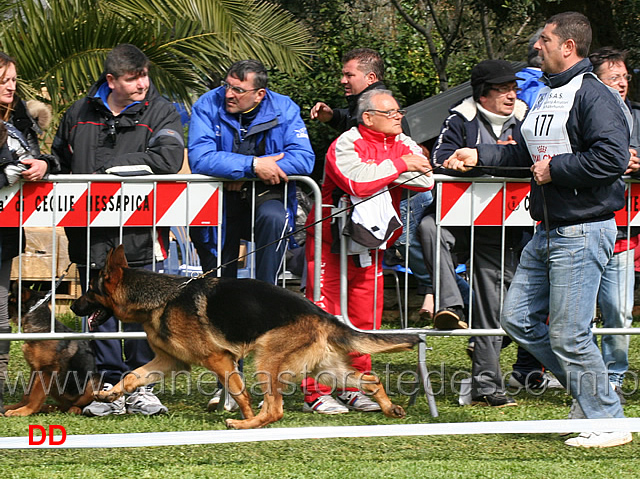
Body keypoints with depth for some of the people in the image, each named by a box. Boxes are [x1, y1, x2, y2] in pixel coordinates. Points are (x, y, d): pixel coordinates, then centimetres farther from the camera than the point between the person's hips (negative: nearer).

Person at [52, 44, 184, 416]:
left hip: (141, 235, -3)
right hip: (92, 235, 3)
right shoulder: (79, 114, 13)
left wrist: (111, 166, -13)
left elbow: (169, 158, -16)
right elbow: (60, 157, 29)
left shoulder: (161, 113, 1)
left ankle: (142, 388, 8)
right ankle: (112, 388, 11)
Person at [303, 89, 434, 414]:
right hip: (330, 241, -6)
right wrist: (398, 166, -16)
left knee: (365, 317, 7)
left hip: (370, 246, 6)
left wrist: (379, 170, -16)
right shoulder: (346, 145, -12)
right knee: (324, 314, -8)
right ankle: (316, 392, -6)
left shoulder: (403, 144, 7)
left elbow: (425, 180, -9)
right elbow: (358, 182, -29)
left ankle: (354, 388, 16)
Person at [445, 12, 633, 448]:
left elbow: (612, 158, -25)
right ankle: (590, 389, 19)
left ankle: (607, 421, 4)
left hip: (582, 232, -10)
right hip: (547, 232, 10)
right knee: (519, 319, 10)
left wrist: (556, 169, -17)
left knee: (567, 334, -8)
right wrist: (480, 156, 20)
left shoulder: (594, 96, -15)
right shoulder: (547, 96, 15)